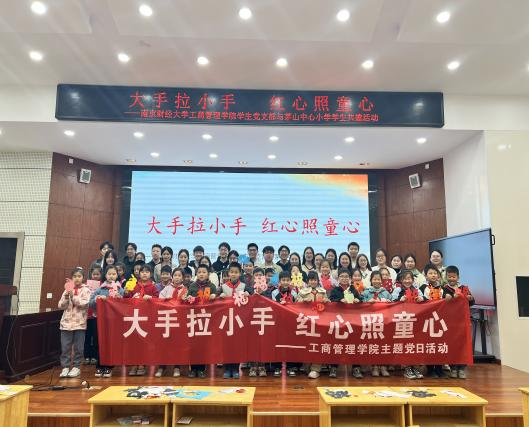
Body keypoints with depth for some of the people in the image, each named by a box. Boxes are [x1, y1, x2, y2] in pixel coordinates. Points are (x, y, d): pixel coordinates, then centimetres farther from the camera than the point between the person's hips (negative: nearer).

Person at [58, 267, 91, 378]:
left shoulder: (85, 290, 1)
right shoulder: (67, 290, 9)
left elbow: (84, 304, -13)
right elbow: (61, 306, 4)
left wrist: (73, 296, -19)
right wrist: (66, 297, -12)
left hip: (80, 323, -2)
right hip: (66, 322, 3)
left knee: (78, 347, 4)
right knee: (65, 347, 3)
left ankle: (76, 367, 15)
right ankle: (65, 367, 13)